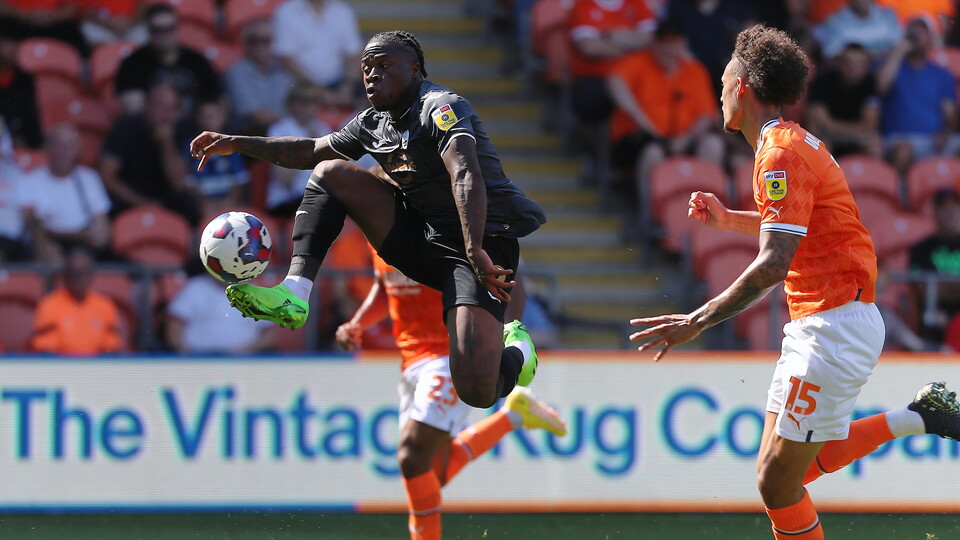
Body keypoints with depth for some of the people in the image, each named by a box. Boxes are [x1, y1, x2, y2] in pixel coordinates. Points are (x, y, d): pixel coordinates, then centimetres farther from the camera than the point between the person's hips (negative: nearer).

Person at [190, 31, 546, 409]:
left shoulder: (441, 107, -16)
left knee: (476, 391, -26)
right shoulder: (373, 123, 11)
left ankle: (516, 351, 12)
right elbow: (309, 152, 26)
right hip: (419, 236, 8)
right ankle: (294, 296, -10)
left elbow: (466, 177, -31)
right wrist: (237, 144, 17)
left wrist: (475, 253, -45)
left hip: (480, 245, -8)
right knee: (330, 172, 0)